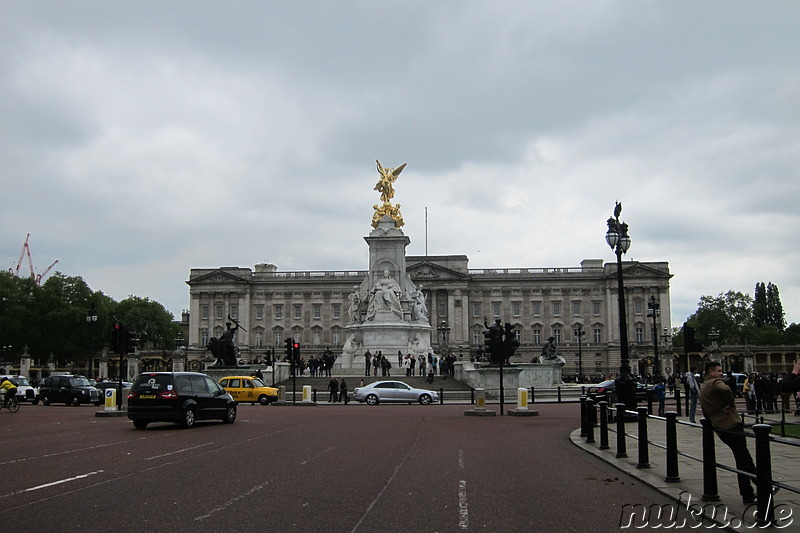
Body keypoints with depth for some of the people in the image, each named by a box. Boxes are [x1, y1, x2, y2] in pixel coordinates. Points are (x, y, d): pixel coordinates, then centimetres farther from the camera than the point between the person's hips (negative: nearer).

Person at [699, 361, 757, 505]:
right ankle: (747, 496, -1)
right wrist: (731, 404, -17)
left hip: (719, 428, 9)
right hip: (732, 424, -9)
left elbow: (705, 412, 23)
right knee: (743, 460, -3)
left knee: (744, 457, 18)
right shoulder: (715, 382, -8)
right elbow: (725, 390, -32)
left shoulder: (702, 388, 20)